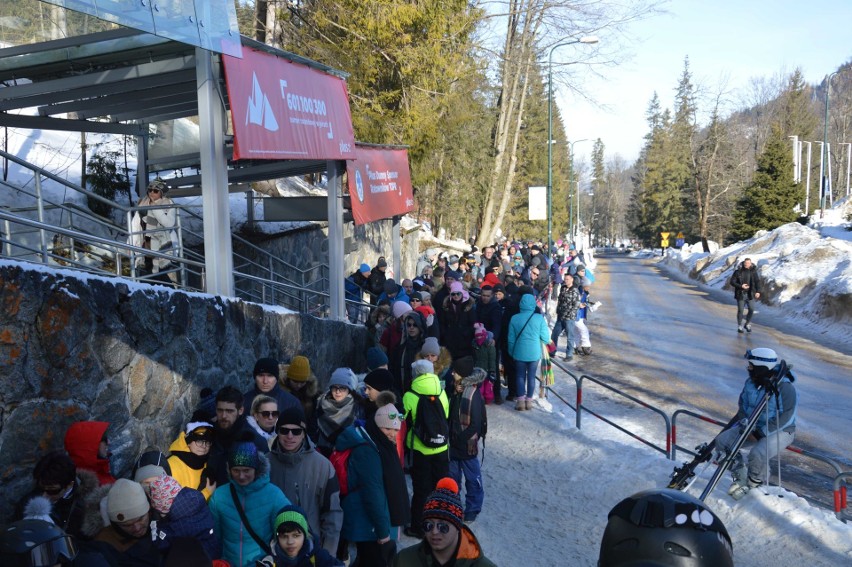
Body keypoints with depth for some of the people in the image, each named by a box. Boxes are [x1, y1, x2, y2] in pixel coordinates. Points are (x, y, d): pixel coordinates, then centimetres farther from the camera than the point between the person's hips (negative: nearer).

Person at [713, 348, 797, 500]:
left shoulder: (785, 387, -23)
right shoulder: (751, 382, -2)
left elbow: (785, 418, -24)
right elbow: (744, 406, 10)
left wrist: (763, 432, -25)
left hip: (780, 431, -7)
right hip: (755, 425, 7)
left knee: (758, 454, -34)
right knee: (722, 440, -9)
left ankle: (754, 483, -1)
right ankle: (740, 477, 8)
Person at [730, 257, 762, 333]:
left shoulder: (753, 271, 0)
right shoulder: (738, 272, -4)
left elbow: (757, 281, -3)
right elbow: (732, 282, -3)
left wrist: (758, 291, -16)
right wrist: (741, 286, -17)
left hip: (750, 294, 2)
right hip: (740, 294, -2)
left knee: (751, 310, -1)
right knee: (740, 310, -2)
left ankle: (747, 325, 20)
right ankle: (740, 327, 9)